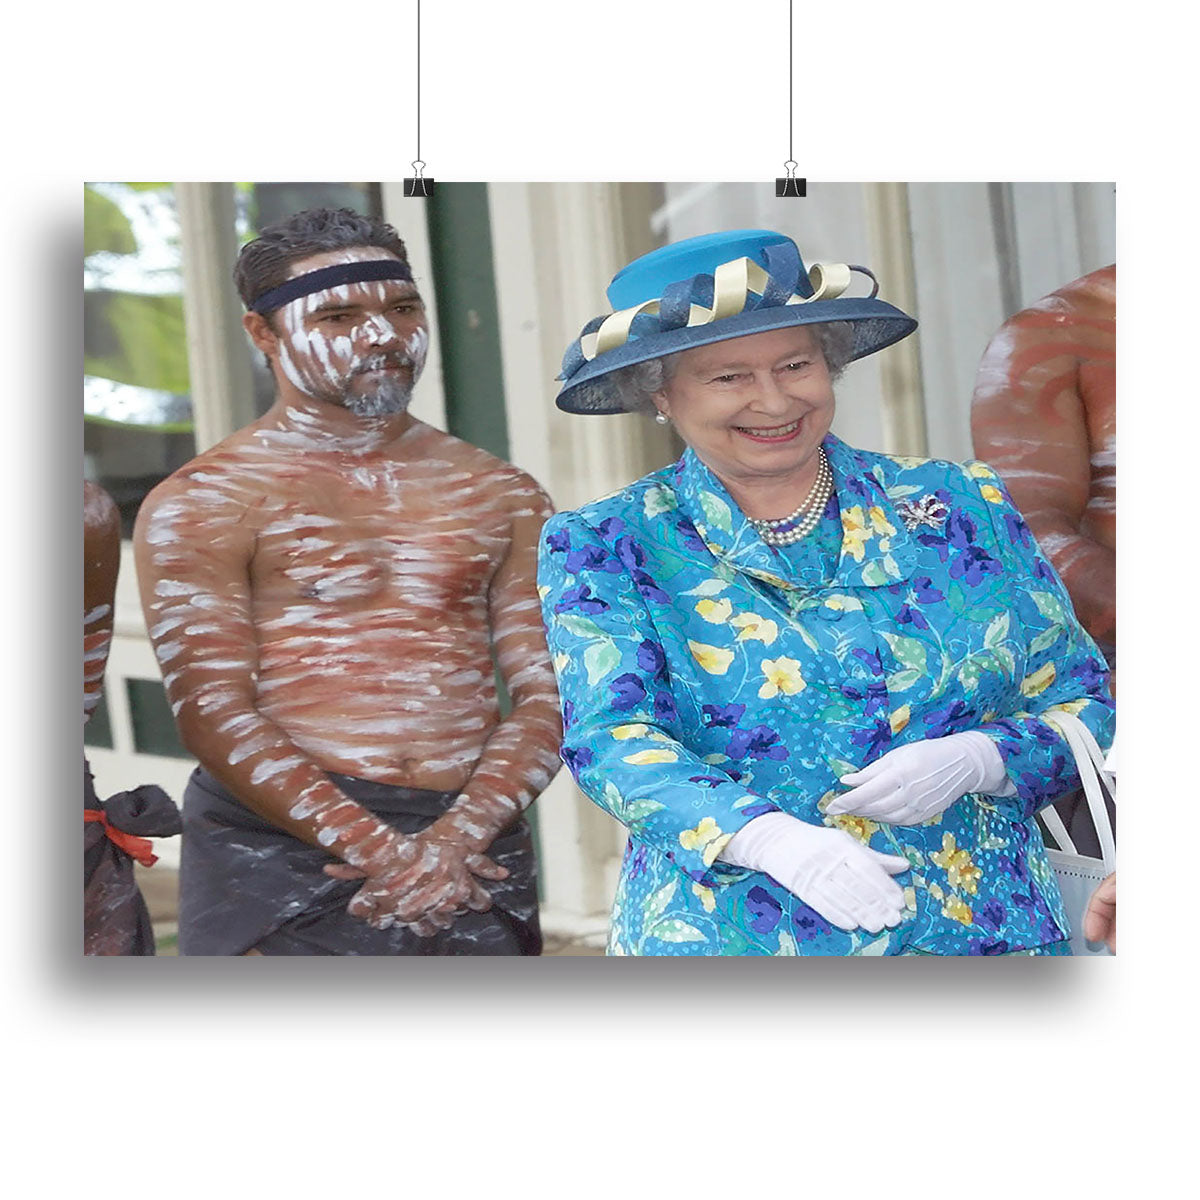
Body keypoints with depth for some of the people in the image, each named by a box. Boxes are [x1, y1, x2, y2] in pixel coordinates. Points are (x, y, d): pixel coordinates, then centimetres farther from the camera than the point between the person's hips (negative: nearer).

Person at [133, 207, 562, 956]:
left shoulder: (504, 497, 12)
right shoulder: (200, 506, 1)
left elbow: (548, 692, 5)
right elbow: (213, 716, -8)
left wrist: (458, 837, -12)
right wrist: (380, 852, -15)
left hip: (476, 858, 3)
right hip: (282, 856, -3)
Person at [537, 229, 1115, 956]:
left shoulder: (964, 508, 11)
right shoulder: (601, 549, 6)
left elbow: (1088, 707, 12)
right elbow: (611, 738, -8)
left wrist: (972, 760, -10)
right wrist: (770, 837, -27)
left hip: (985, 931, 2)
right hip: (730, 941, -1)